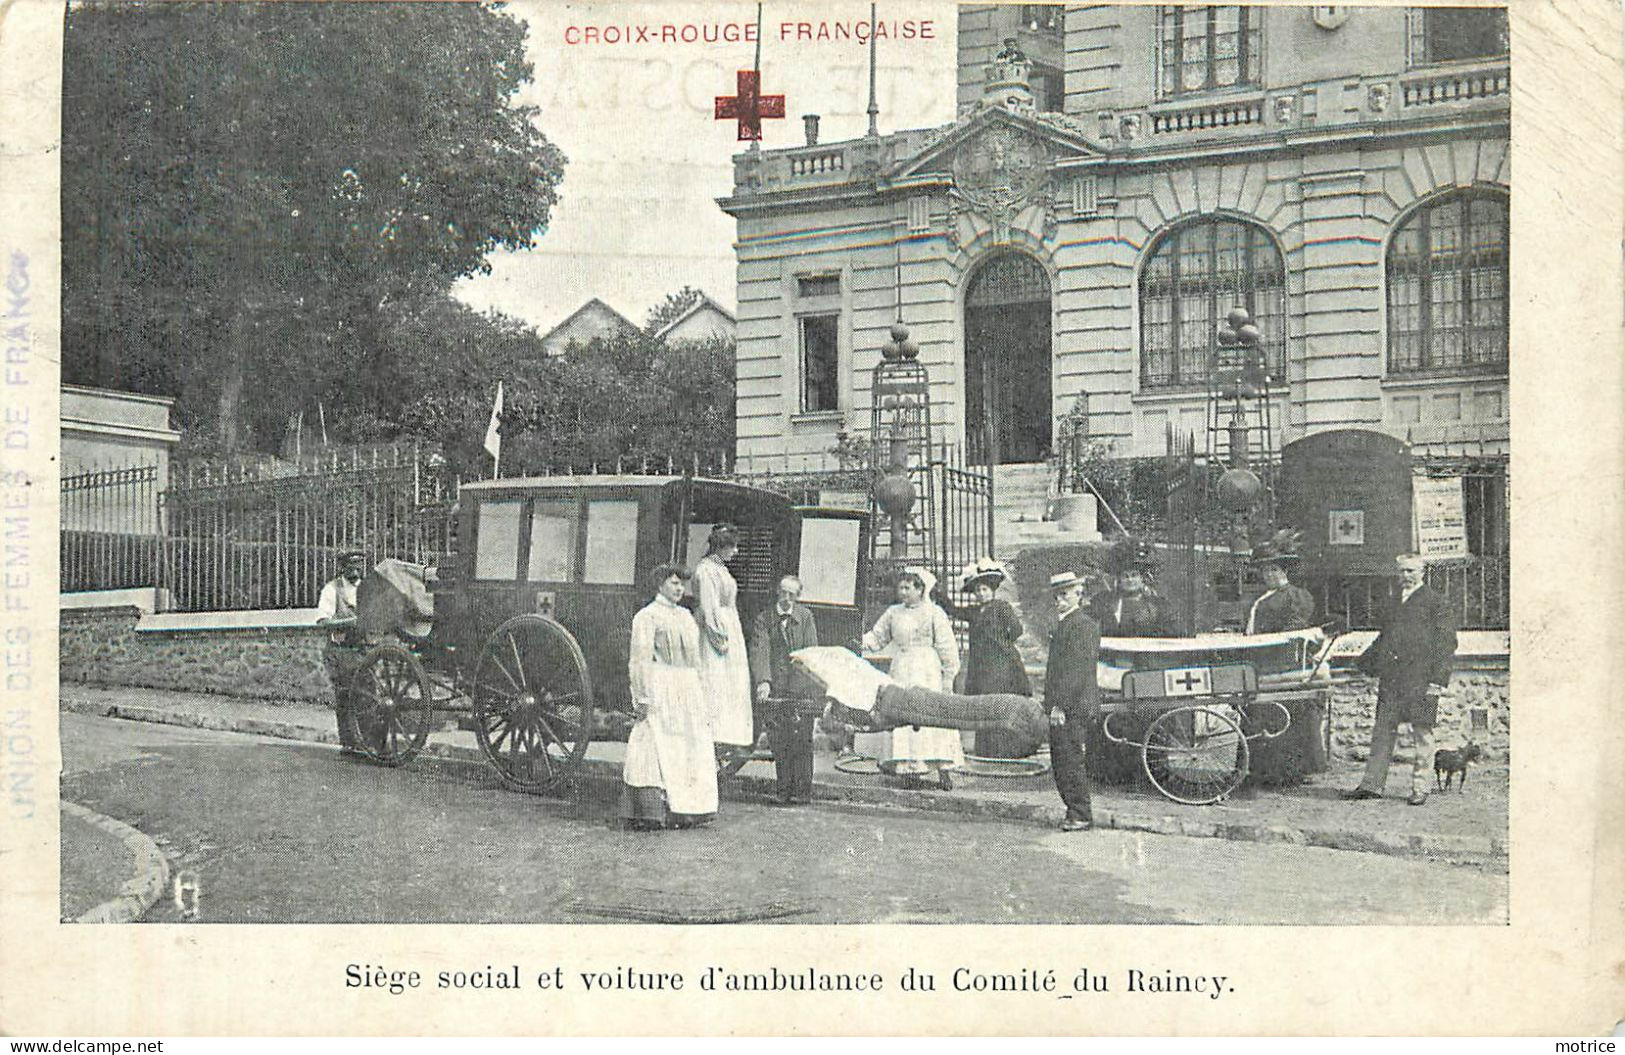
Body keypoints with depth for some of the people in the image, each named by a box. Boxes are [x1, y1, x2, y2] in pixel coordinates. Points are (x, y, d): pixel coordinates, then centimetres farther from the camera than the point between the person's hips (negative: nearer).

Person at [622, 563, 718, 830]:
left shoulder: (685, 616, 18)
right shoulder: (646, 616, -4)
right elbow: (639, 659, -10)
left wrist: (699, 695, 17)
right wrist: (642, 698, -17)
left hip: (688, 689, 8)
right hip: (659, 689, -8)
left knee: (689, 749, 5)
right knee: (655, 749, -9)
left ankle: (681, 812, 9)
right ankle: (648, 814, -8)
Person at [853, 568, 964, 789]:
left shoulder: (934, 613, -1)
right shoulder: (893, 613, 12)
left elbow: (947, 648, -1)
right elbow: (877, 637, 16)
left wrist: (948, 677, -5)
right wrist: (860, 643, -4)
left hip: (927, 674, -4)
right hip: (900, 674, 4)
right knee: (901, 719, -2)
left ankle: (943, 771, -6)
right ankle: (911, 770, 4)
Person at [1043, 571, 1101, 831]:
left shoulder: (1083, 624, -12)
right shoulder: (1064, 623, 20)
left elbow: (1078, 668, -19)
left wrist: (1060, 705, -21)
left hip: (1072, 707, -10)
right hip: (1059, 705, 10)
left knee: (1070, 761, -7)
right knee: (1060, 763, 11)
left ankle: (1081, 816, -2)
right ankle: (1076, 813, 18)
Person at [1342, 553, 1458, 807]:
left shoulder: (1436, 602, 1)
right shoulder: (1394, 601, 19)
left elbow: (1447, 642, -5)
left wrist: (1438, 679, -12)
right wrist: (1368, 663, 14)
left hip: (1420, 678, -6)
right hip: (1391, 677, 6)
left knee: (1421, 733, 0)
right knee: (1383, 731, 5)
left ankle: (1419, 788, 8)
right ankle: (1372, 785, 8)